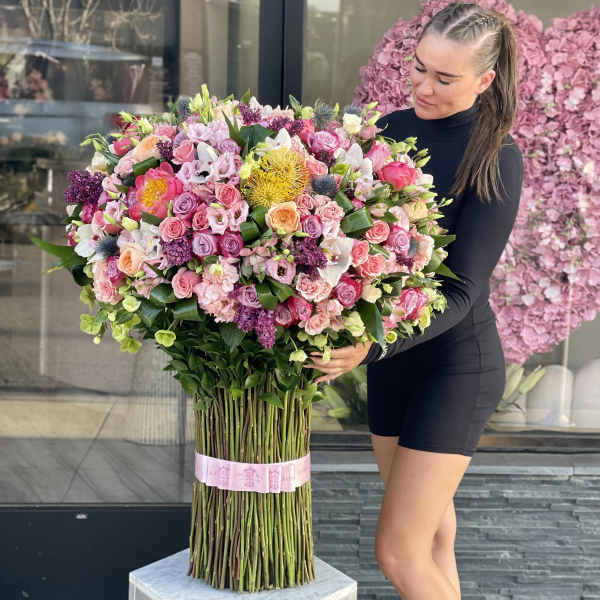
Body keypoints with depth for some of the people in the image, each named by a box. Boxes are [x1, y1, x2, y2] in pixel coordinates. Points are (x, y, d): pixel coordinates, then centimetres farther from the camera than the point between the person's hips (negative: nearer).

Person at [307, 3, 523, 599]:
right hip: (392, 357, 6)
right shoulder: (391, 131, 1)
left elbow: (460, 291, -22)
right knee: (431, 534, 19)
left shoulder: (496, 160, -16)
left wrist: (371, 346, -38)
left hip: (457, 363, -6)